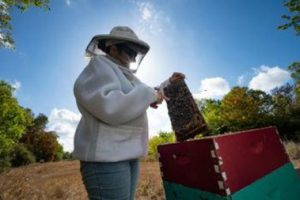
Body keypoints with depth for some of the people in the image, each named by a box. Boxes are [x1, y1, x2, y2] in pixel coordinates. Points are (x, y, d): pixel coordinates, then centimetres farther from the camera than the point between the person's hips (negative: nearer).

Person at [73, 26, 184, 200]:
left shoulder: (125, 74, 19)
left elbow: (143, 98, 30)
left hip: (128, 154, 9)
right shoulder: (99, 66, -7)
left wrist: (168, 83, 27)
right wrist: (149, 94, -15)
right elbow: (110, 107, -24)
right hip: (106, 155, -9)